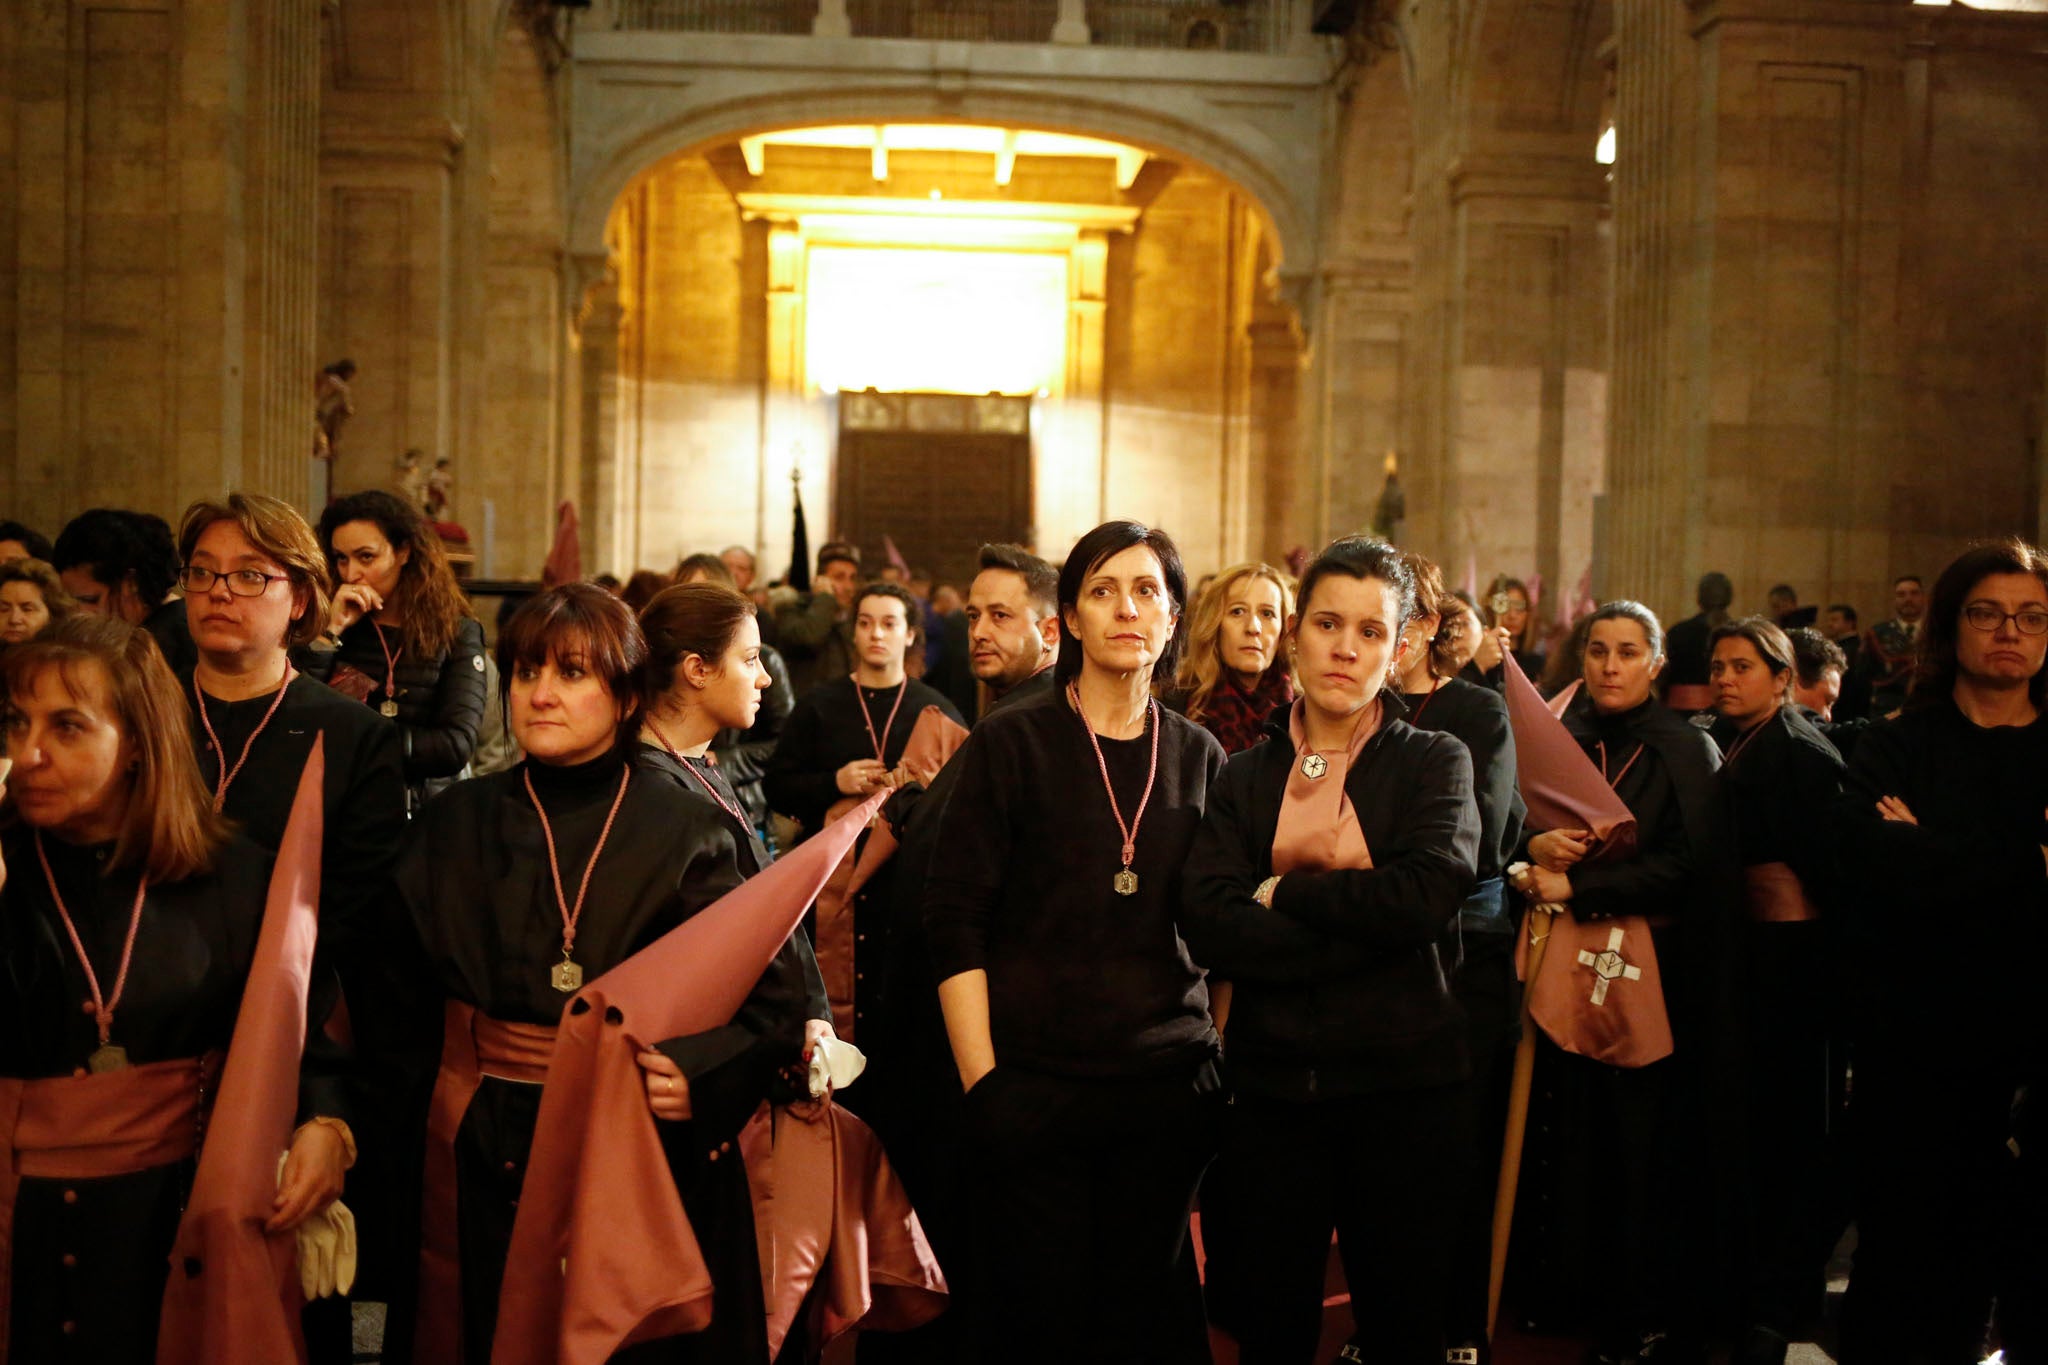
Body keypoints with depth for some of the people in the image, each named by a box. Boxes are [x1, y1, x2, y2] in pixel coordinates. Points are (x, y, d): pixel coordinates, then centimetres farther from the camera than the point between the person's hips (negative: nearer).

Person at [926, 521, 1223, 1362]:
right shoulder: (1010, 744, -2)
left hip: (1169, 1086, 3)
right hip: (1034, 1083, -3)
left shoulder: (1199, 758, 8)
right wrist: (982, 1086, -10)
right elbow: (955, 925, -5)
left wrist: (1216, 1060, 7)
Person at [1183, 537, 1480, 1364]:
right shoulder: (1243, 778, 6)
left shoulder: (1433, 762, 2)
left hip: (1401, 1085, -1)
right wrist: (1364, 929, -16)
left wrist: (1281, 895, -9)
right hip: (1271, 1085, 2)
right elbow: (1208, 924, -10)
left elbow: (1428, 894, -17)